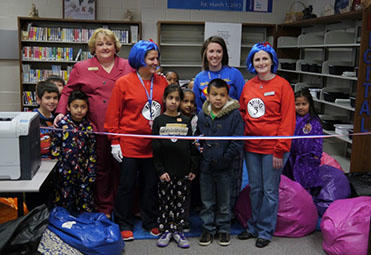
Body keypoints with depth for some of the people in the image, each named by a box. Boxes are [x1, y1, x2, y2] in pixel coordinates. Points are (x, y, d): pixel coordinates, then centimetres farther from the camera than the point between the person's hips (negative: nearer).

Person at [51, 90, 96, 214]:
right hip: (65, 171, -2)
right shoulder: (62, 124, -3)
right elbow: (54, 146, 0)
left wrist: (91, 173, 3)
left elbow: (92, 151, 6)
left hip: (83, 171, 2)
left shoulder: (88, 126, 3)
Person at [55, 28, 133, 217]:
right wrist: (61, 112, -1)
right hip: (96, 128, 0)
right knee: (101, 168, 7)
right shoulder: (82, 68, 8)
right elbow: (68, 91, 11)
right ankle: (104, 208, 21)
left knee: (120, 166, 8)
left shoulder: (128, 67, 8)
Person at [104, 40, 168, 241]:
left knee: (151, 185, 14)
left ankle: (150, 222, 30)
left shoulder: (162, 82, 5)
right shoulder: (124, 83, -6)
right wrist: (114, 142, -7)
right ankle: (124, 224, 25)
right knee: (127, 185, 9)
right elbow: (113, 114, -5)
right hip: (129, 145, -3)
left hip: (154, 145, 4)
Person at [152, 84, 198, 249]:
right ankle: (166, 230, 19)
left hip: (183, 170, 2)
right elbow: (155, 148, -2)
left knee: (181, 201, 8)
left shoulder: (186, 121, 6)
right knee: (165, 201, 6)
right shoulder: (159, 121, 1)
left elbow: (192, 145, 7)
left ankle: (178, 230, 20)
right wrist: (160, 170, -8)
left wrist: (193, 168, 2)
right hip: (166, 171, -1)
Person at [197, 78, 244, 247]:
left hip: (225, 168, -3)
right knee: (207, 201, 13)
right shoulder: (202, 115, 3)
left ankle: (223, 229, 29)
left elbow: (238, 141, -12)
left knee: (224, 202, 13)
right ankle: (208, 228, 28)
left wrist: (224, 159, -13)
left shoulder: (234, 115, -9)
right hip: (205, 166, 3)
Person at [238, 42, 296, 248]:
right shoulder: (248, 86, 8)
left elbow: (287, 120, -10)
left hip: (272, 148, -5)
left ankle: (266, 231, 22)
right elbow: (242, 113, 17)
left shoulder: (282, 85, -7)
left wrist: (280, 150, -13)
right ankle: (254, 226, 31)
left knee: (270, 191, 6)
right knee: (255, 189, 16)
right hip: (251, 147, 5)